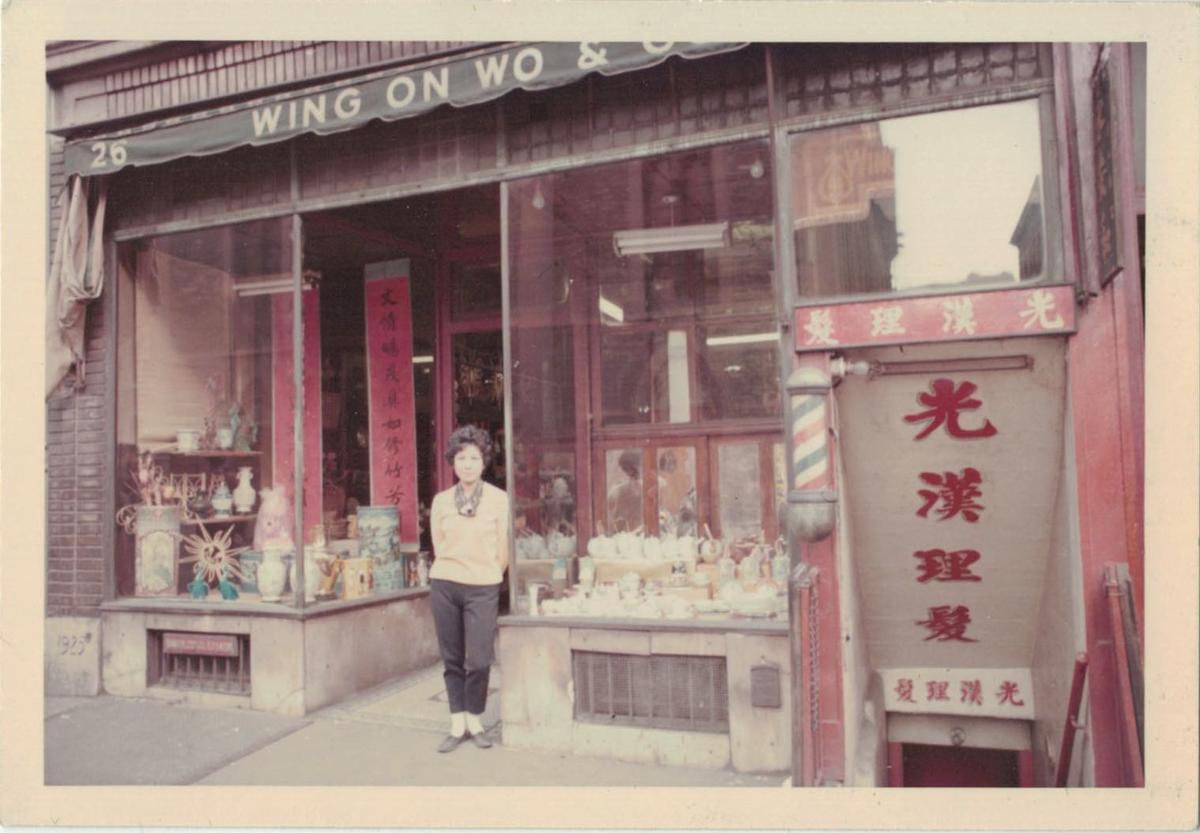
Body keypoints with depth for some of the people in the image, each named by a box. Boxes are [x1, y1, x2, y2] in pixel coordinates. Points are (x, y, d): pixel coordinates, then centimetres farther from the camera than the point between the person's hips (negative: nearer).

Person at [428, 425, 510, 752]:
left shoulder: (499, 499, -3)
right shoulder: (441, 500, 4)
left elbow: (503, 550, 2)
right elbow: (439, 546, 12)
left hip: (483, 588, -2)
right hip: (445, 585, 2)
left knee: (478, 660, -5)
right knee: (452, 659, 8)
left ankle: (474, 722, 15)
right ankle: (457, 725, 19)